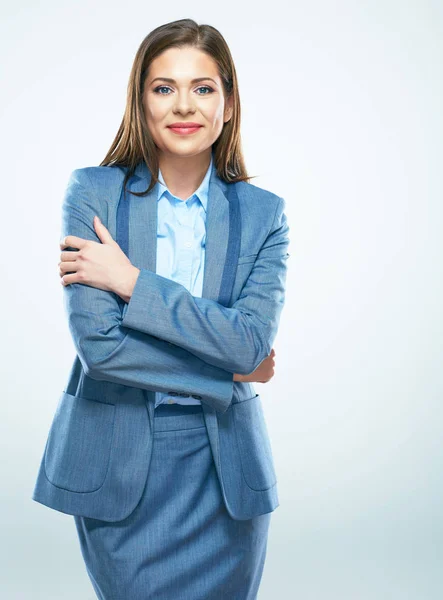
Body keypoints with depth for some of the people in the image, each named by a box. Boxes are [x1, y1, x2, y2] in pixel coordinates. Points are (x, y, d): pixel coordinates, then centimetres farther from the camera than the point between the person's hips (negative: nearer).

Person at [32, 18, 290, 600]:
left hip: (223, 467, 2)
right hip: (118, 463, -1)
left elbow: (253, 340, -14)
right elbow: (96, 341, -15)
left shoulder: (262, 213, -1)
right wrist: (231, 367, -11)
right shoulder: (93, 192, -6)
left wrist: (132, 282, -19)